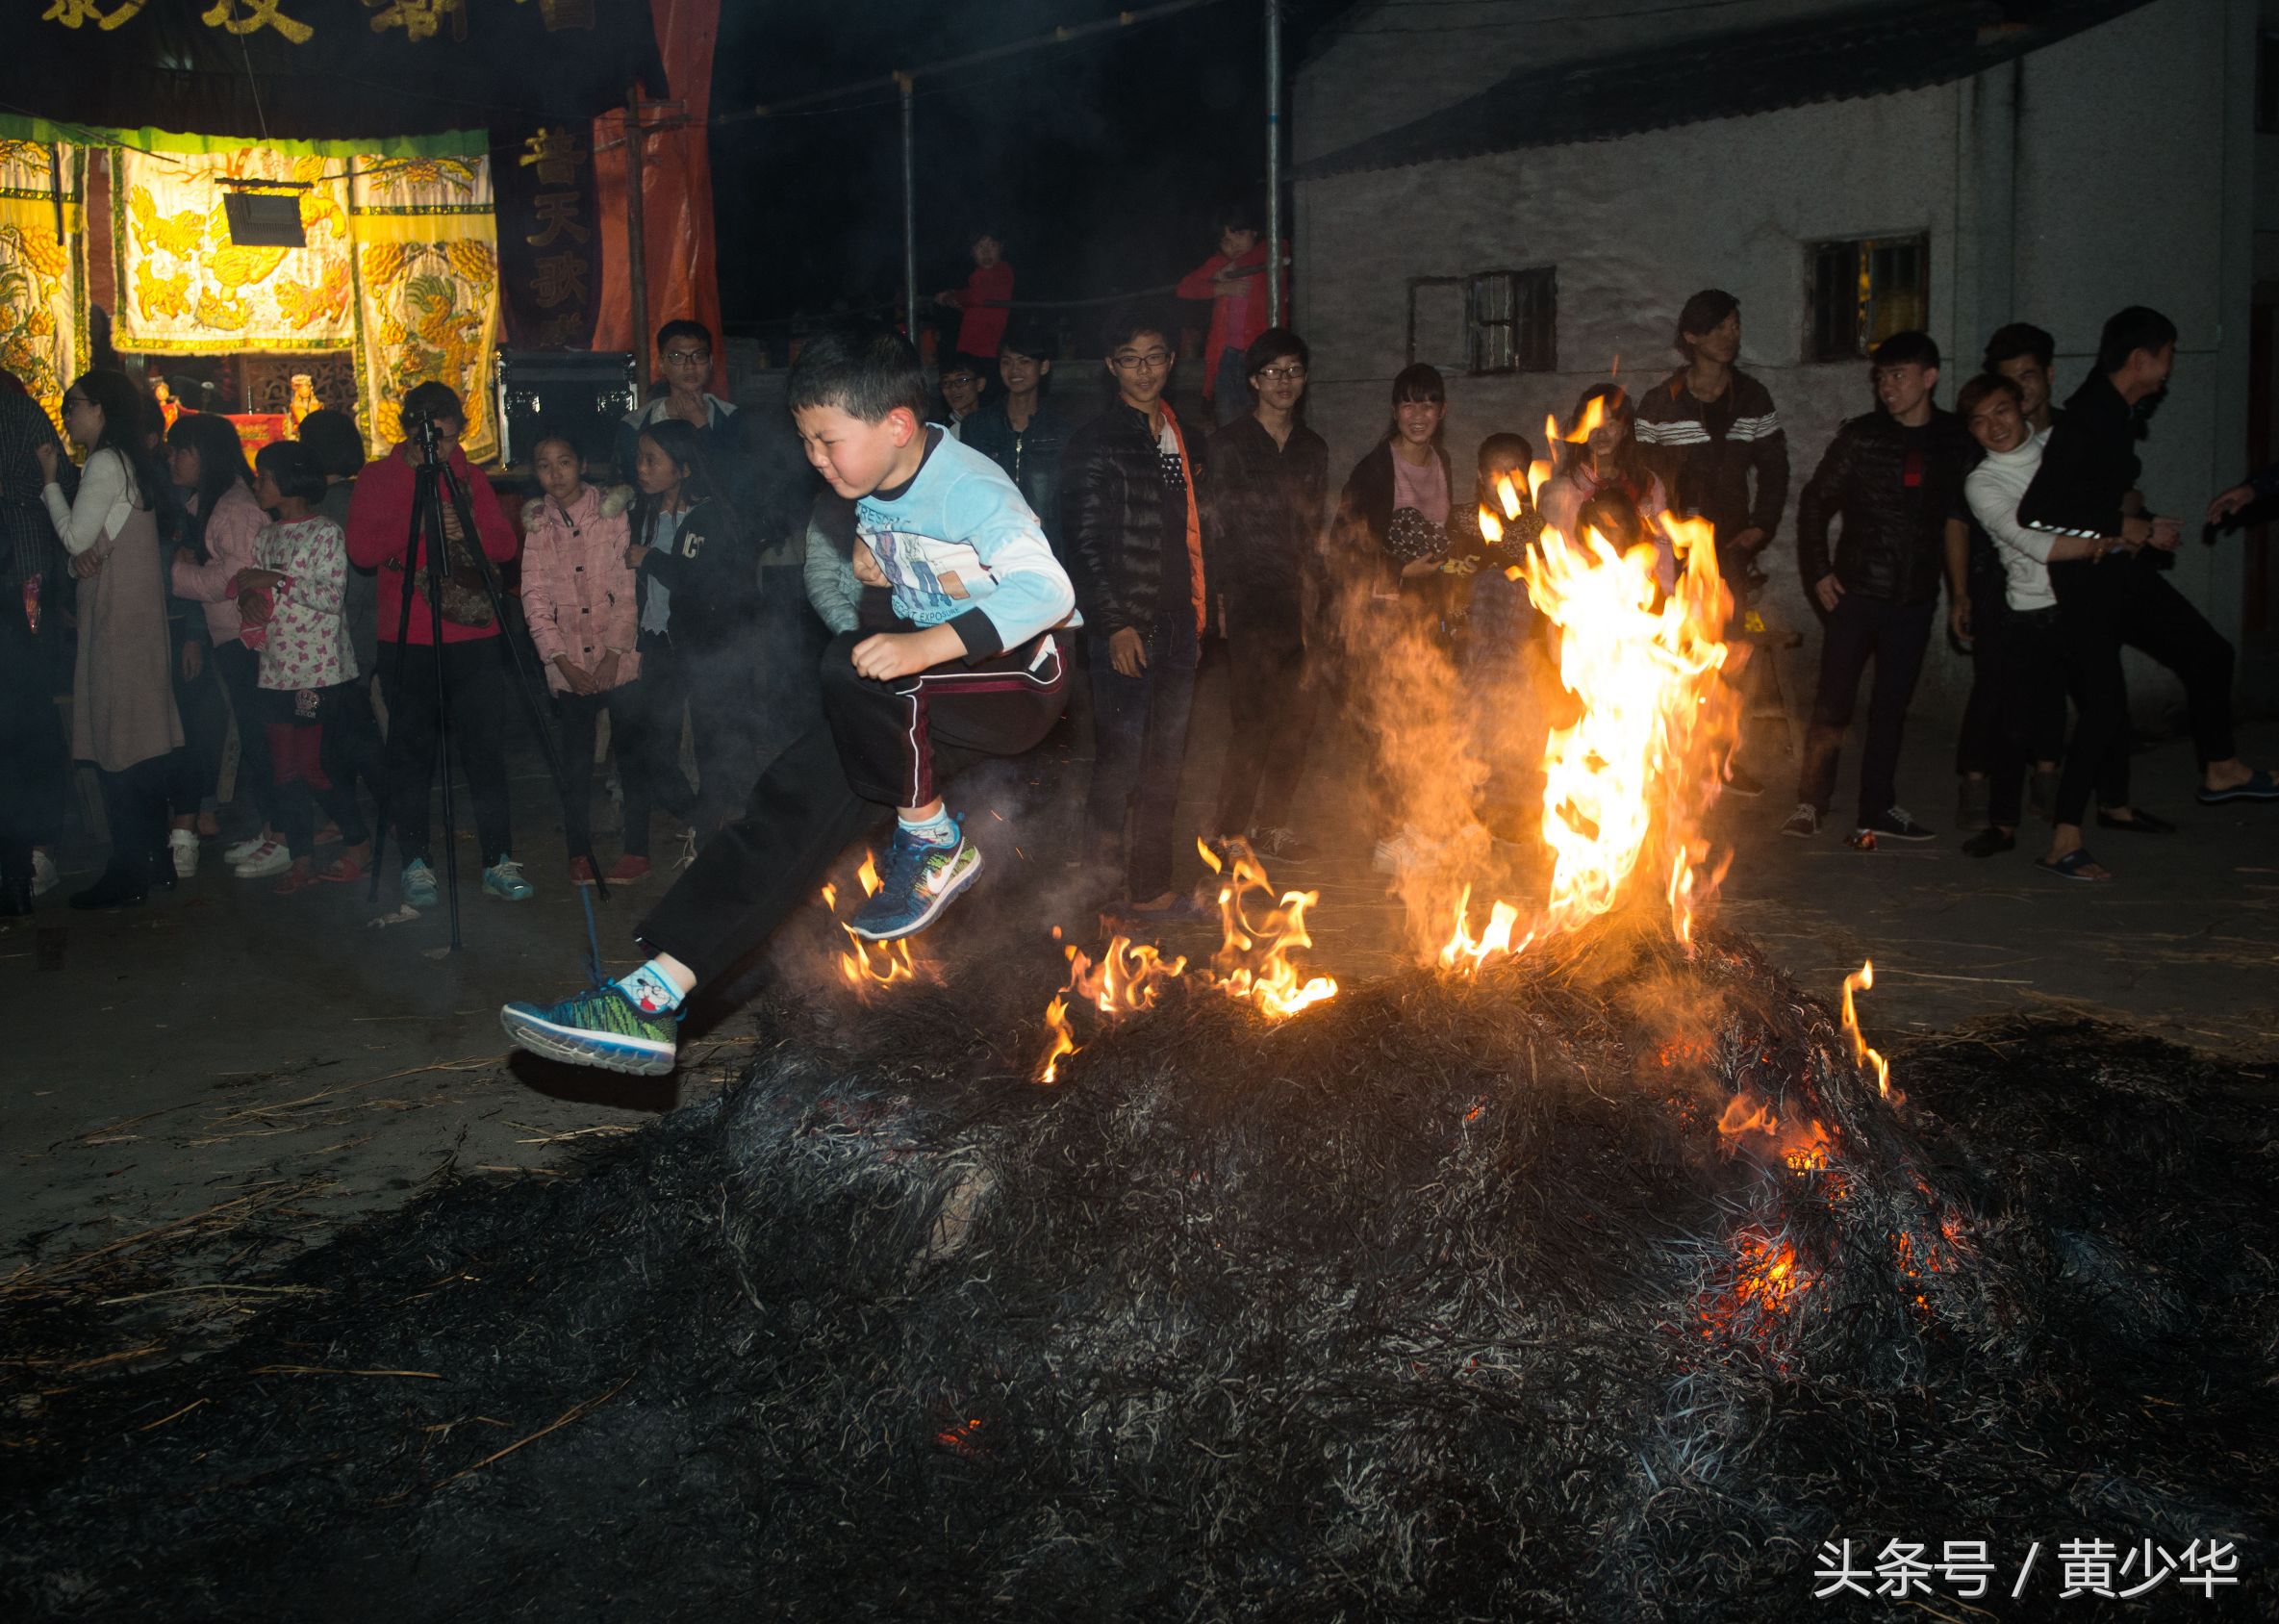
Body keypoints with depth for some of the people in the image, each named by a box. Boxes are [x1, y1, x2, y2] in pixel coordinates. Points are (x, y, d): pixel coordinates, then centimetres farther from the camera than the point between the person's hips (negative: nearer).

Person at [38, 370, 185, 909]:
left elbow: (75, 537, -11)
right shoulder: (135, 463, 17)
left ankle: (127, 874, -5)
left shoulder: (105, 463, -11)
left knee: (115, 743, -7)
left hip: (114, 616, -9)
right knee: (143, 738, 12)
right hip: (141, 608, 9)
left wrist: (49, 479, -3)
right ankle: (154, 857, 18)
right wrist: (83, 557, 3)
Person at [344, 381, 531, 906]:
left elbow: (506, 544, 7)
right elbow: (361, 549, -7)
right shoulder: (378, 479, 3)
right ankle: (415, 863, 13)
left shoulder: (469, 476, 12)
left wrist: (470, 531, -12)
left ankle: (499, 862, 5)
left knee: (487, 749, 0)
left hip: (475, 633, 2)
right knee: (412, 752, 3)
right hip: (407, 640, -2)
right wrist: (412, 526, -20)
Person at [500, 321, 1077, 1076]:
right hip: (934, 679, 8)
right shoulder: (874, 486, 5)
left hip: (1020, 673, -8)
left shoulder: (968, 488, -20)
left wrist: (927, 644, -46)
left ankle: (932, 842, -10)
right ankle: (653, 995, -15)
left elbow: (1048, 588, -36)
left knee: (853, 670, -34)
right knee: (800, 790, -11)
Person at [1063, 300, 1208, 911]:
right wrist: (1116, 624, -14)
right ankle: (1102, 876, 9)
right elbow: (1085, 544, -9)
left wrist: (1196, 617, 14)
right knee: (1122, 756, -6)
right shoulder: (1095, 443, -4)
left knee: (1166, 761, 8)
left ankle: (1151, 883, 16)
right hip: (1126, 626, -6)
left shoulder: (1183, 440, 16)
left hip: (1178, 625, 6)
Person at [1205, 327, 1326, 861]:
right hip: (1248, 599, -5)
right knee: (1255, 716, -12)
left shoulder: (1313, 449, 17)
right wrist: (1217, 596, -10)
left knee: (1298, 717, 2)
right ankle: (1230, 831, -3)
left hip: (1298, 601, 5)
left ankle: (1271, 824, 16)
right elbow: (1211, 525, -3)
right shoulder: (1228, 444, 2)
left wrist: (1314, 591, 12)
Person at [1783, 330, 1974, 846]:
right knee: (1834, 702, -4)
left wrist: (1959, 592, 7)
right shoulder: (1860, 437, -3)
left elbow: (1955, 517, 11)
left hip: (1914, 598, 2)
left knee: (1892, 706, 9)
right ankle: (1810, 803, 7)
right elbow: (1814, 503, 2)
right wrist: (1818, 572, -5)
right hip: (1855, 591, -2)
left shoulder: (1954, 443, 4)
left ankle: (1878, 809, 18)